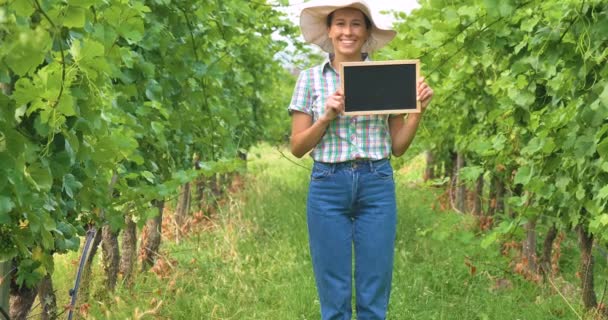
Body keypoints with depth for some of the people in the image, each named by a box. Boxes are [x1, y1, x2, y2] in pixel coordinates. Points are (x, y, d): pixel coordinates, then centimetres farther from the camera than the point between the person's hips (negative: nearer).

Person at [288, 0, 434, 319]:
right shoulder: (310, 79, 4)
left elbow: (398, 146, 8)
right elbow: (297, 147, 3)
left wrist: (418, 109, -6)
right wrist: (327, 117, -12)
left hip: (377, 186, 1)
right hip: (328, 186, -1)